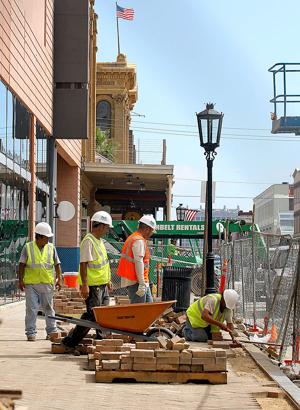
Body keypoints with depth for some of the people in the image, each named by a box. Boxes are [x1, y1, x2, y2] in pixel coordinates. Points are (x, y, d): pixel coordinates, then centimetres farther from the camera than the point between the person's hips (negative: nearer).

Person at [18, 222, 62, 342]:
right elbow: (22, 265, 2)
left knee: (48, 308, 8)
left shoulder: (51, 248, 7)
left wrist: (59, 279, 4)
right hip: (31, 283, -2)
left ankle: (51, 331, 17)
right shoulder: (28, 247, 1)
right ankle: (31, 333, 3)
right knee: (31, 309, -3)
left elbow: (57, 264, 11)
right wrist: (21, 280, -3)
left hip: (47, 283, 2)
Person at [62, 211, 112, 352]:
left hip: (102, 285, 10)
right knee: (91, 316, -9)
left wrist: (107, 280, 24)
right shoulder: (88, 241, -15)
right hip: (92, 286, -10)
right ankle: (69, 342, -3)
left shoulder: (99, 241, 16)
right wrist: (84, 285, -23)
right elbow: (83, 264, -19)